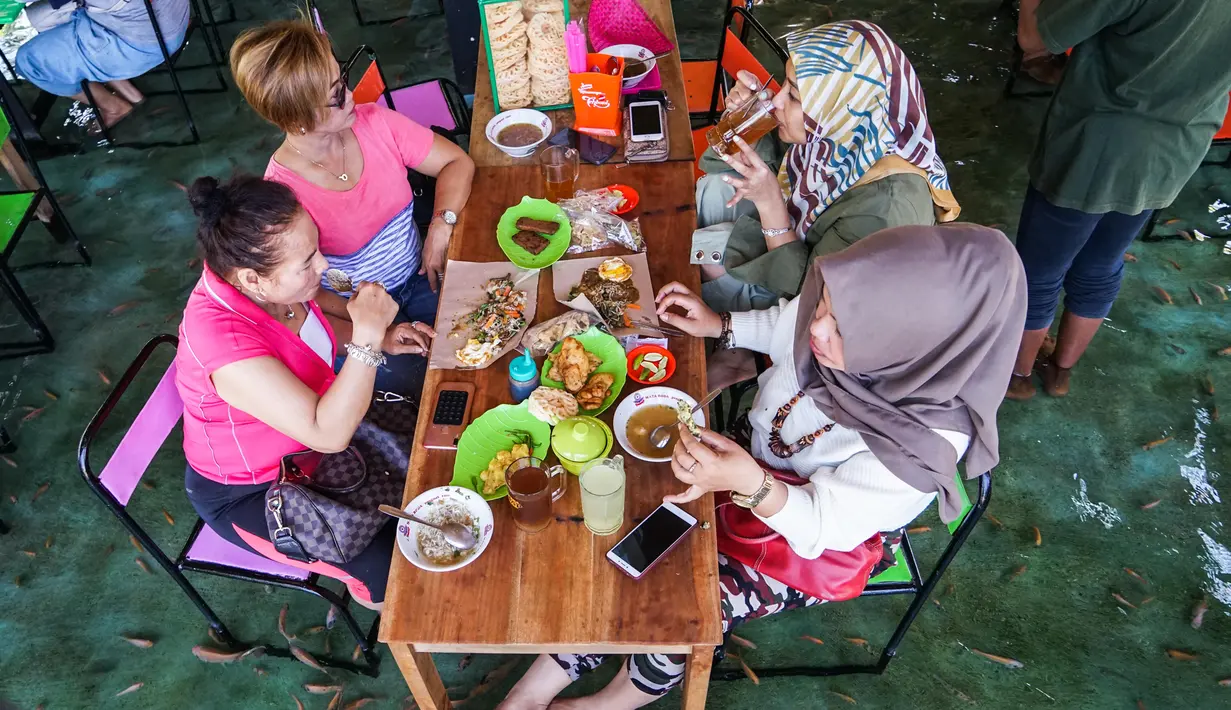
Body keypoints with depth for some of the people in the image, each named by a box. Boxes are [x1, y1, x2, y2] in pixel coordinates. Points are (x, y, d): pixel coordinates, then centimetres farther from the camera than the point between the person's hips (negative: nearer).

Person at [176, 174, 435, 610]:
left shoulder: (271, 283, -17)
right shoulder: (222, 338, -39)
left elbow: (312, 325, 7)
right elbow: (329, 435, -38)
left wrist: (380, 338, -11)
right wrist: (366, 337, -42)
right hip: (250, 494, -7)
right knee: (395, 564, -13)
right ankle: (372, 594, 21)